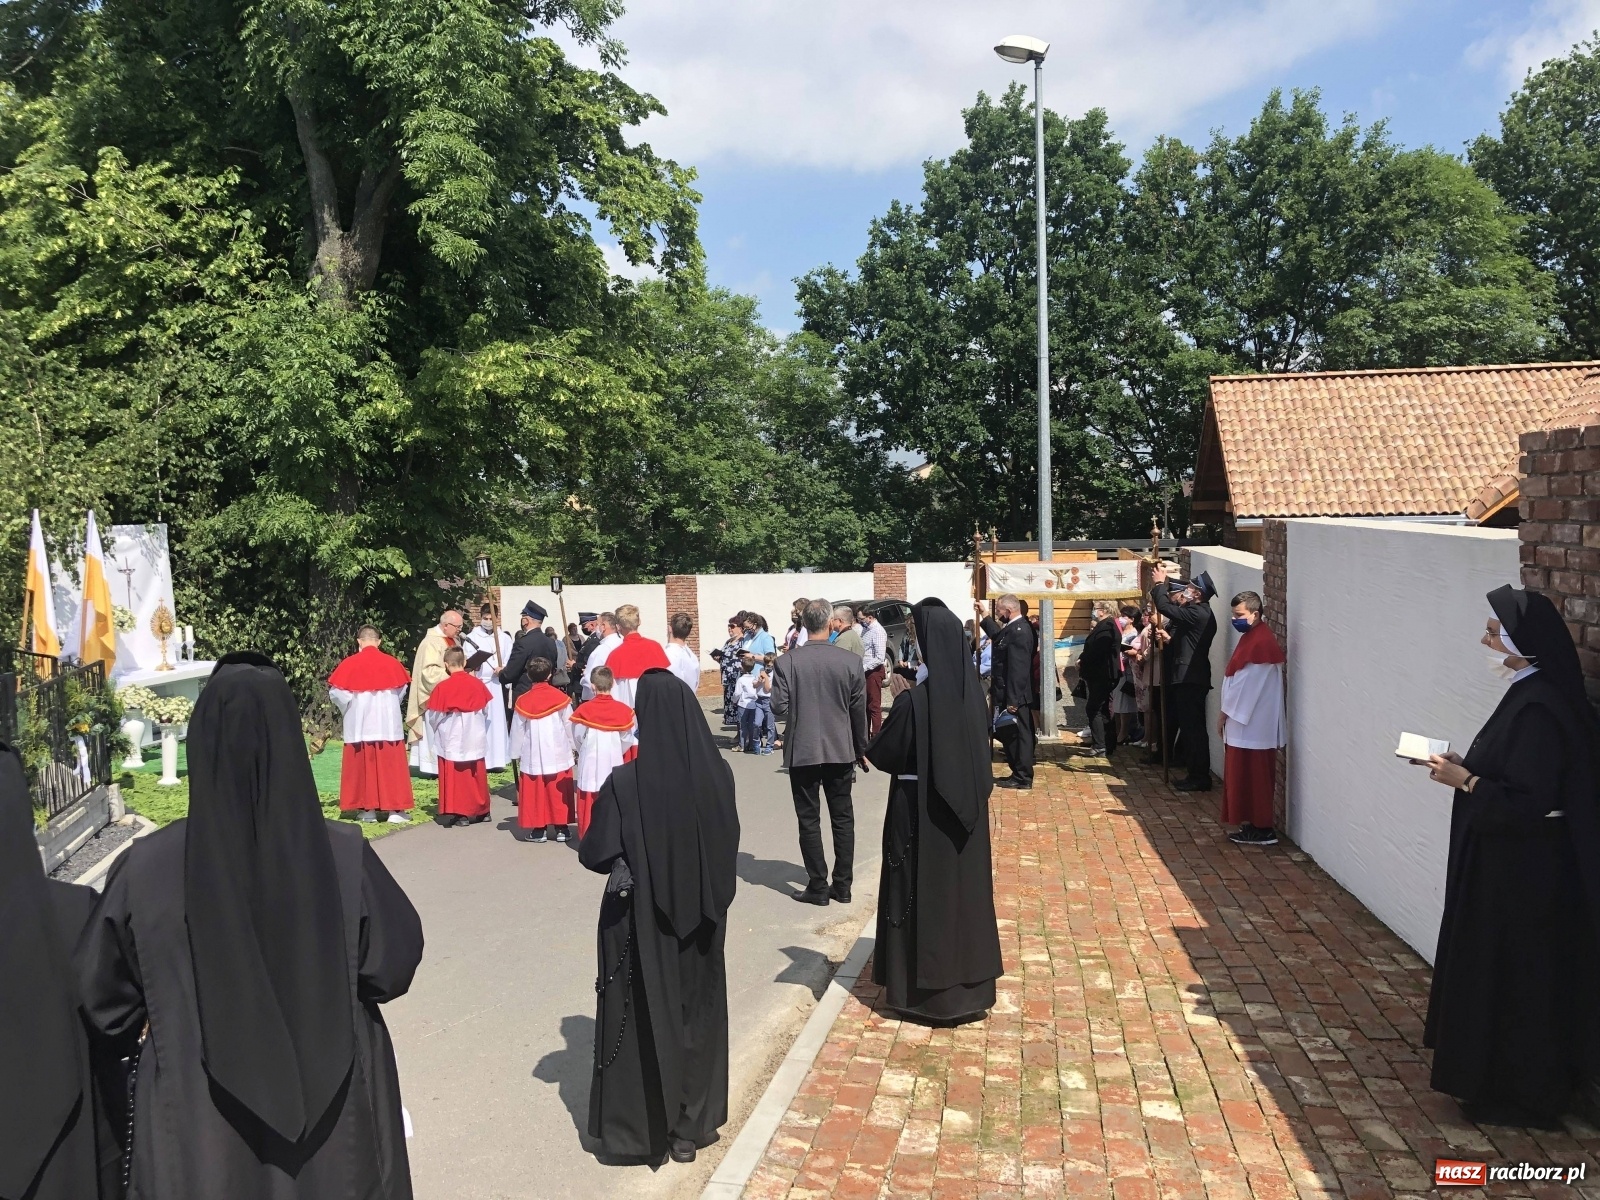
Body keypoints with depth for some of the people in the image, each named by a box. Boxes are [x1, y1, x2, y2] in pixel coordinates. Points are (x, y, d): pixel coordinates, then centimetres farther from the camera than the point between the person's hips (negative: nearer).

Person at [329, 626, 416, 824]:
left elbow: (336, 693, -6)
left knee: (362, 767, 8)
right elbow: (401, 692, 8)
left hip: (359, 726, -1)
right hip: (388, 725, 1)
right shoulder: (393, 663, 0)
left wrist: (350, 709, 13)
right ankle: (395, 809, 2)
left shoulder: (349, 665, -6)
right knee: (391, 766, 4)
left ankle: (367, 809, 10)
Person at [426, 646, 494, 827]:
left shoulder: (442, 688, -13)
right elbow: (489, 711, 7)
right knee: (476, 776, 15)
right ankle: (480, 810, 22)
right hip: (475, 741, 4)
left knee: (456, 777, 5)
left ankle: (460, 813, 4)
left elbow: (434, 717, -4)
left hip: (452, 742, -3)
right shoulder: (478, 684, -3)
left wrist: (436, 736, 16)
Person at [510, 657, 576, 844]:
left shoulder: (523, 701, -6)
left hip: (532, 756, -1)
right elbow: (569, 726, 3)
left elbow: (517, 731, 1)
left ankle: (539, 829, 9)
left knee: (536, 793, 7)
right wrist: (573, 747, 16)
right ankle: (560, 827, 12)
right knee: (558, 792, 8)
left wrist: (517, 754, 14)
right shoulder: (560, 697, -5)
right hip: (558, 756, 1)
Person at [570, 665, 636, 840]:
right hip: (614, 764, 1)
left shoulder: (584, 710, -9)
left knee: (590, 806, 7)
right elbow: (627, 740, 1)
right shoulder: (623, 710, -7)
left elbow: (578, 738, 1)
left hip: (590, 763, -1)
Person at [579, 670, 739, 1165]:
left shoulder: (625, 782, -22)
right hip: (701, 918, 3)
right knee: (697, 1012, 18)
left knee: (645, 1019, 14)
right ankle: (692, 1125, 31)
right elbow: (728, 845, 1)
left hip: (641, 922, -3)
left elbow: (595, 854, -14)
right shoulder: (717, 774, -11)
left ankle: (643, 1127, 26)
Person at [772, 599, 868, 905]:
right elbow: (859, 711, 0)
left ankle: (818, 887, 11)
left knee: (809, 821, 7)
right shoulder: (850, 661, -6)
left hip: (802, 752, -2)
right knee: (843, 819, 12)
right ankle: (842, 885, 17)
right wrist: (859, 749, 13)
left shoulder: (787, 662, -11)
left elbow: (779, 707, -12)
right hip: (841, 751, 2)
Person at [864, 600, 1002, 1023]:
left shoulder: (914, 700, -23)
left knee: (923, 896, 7)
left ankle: (925, 989, 18)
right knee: (964, 890, 17)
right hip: (965, 810, 6)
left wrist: (898, 707, 5)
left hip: (920, 813, -6)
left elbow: (882, 755, -10)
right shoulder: (972, 692, -3)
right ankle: (970, 986, 28)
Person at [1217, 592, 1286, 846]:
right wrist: (1229, 712, 14)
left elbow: (1243, 683, -19)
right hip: (1248, 721, 10)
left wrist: (1225, 713, -10)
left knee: (1254, 779, -2)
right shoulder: (1253, 637, 13)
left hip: (1252, 724, -10)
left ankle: (1262, 829, 4)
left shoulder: (1259, 642, -20)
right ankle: (1256, 825, 21)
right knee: (1248, 777, 14)